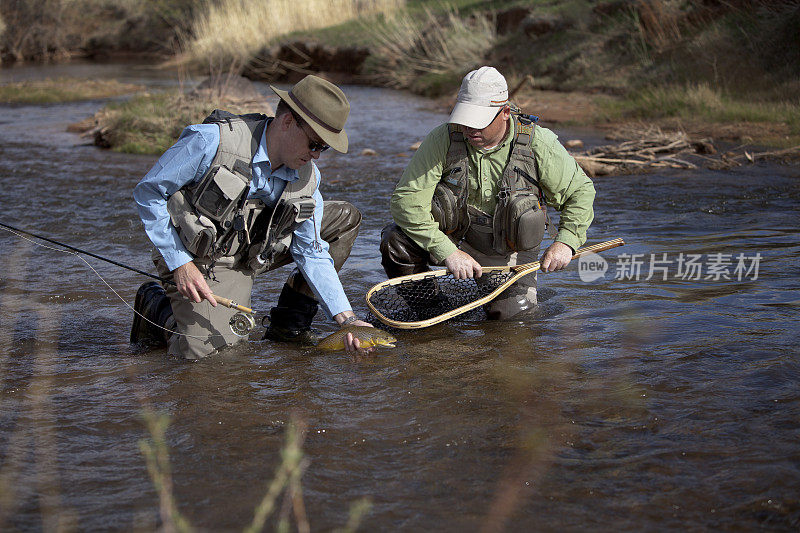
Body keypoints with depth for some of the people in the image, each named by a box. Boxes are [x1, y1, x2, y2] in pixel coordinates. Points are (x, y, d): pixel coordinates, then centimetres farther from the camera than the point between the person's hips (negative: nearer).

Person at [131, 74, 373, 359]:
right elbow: (148, 192, -17)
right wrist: (180, 264, -21)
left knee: (345, 217, -1)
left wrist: (346, 318, -14)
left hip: (252, 254, 6)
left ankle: (288, 325, 4)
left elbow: (311, 253, -3)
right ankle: (156, 305, 9)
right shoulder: (213, 141, -26)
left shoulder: (307, 177, -8)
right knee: (203, 349, -25)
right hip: (200, 259, -6)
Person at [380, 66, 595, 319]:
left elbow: (580, 190, -5)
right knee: (395, 242, -23)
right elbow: (407, 199, -22)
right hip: (454, 239, 0)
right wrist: (447, 251, -29)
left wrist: (565, 241, -19)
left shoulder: (537, 144, -17)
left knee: (509, 313, -15)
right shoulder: (443, 139, -19)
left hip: (507, 252, 0)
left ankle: (521, 288, 23)